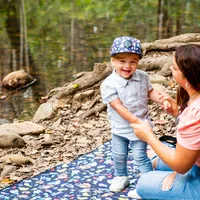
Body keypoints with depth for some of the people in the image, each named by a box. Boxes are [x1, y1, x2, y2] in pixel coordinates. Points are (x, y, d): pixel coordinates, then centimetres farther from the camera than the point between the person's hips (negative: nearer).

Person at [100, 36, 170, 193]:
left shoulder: (143, 77, -10)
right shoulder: (109, 84, -22)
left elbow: (150, 92, 5)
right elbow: (119, 107, -24)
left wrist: (163, 100, -15)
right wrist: (137, 121, -28)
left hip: (140, 126, 0)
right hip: (120, 128, 0)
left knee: (140, 155, 2)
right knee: (119, 156, 17)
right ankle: (121, 177, 41)